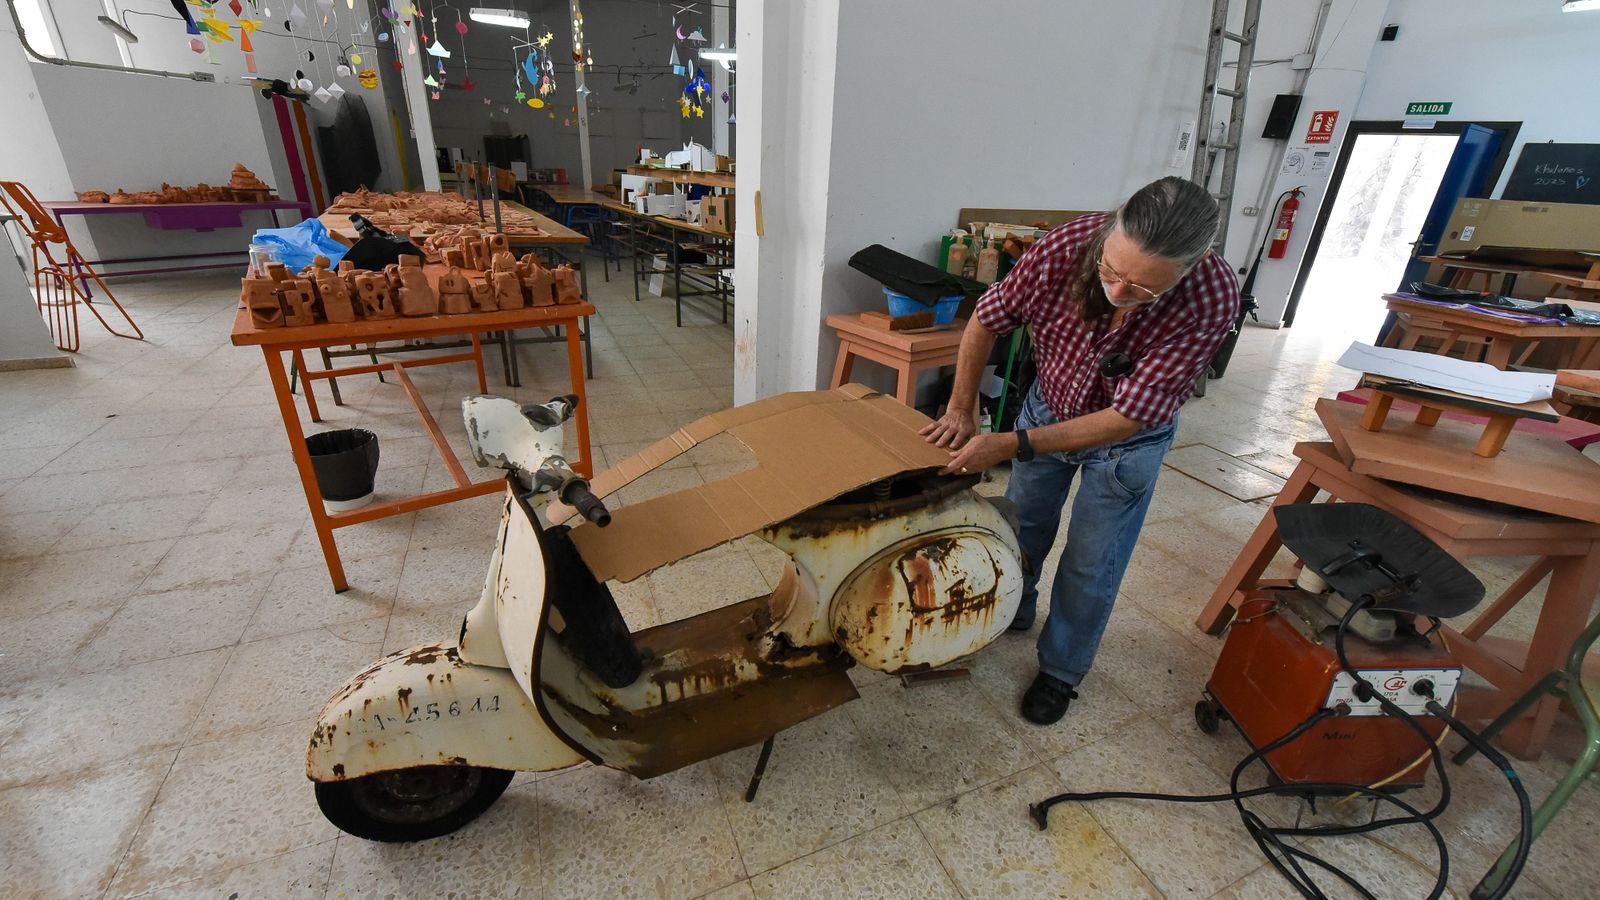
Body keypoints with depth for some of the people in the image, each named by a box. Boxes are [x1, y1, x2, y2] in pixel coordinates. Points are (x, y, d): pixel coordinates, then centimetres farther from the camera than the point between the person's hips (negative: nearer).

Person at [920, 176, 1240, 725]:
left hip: (1126, 438, -2)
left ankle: (1062, 670, 33)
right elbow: (986, 321, -13)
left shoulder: (1213, 300, -35)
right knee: (1022, 527, 20)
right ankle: (1011, 613, 48)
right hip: (1048, 406, 3)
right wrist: (962, 409, -17)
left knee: (1089, 567, 8)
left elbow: (1126, 418, -33)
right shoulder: (1066, 246, -30)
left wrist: (1010, 446, -38)